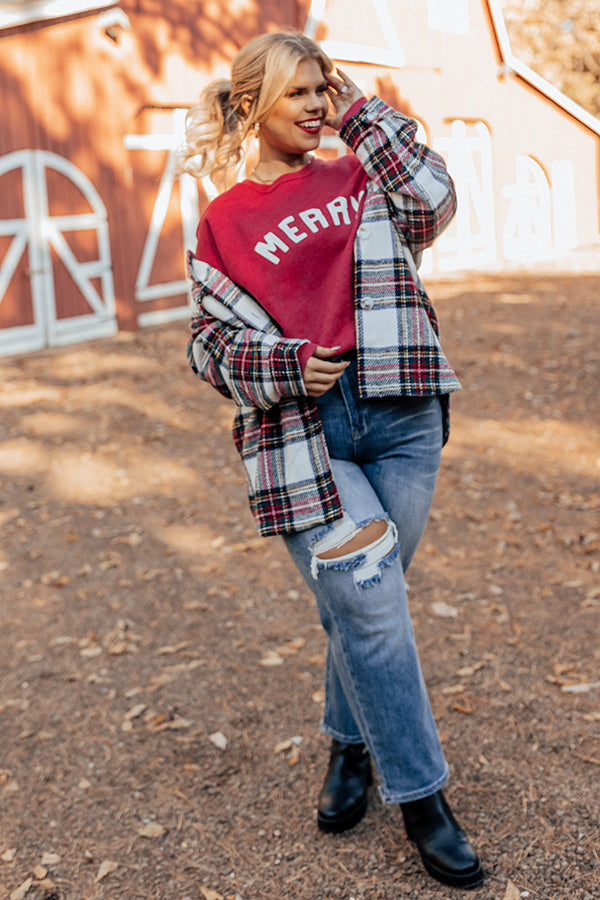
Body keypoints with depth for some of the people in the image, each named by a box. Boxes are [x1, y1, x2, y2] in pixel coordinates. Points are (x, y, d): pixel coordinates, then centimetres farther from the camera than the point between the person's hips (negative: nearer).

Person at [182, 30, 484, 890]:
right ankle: (421, 797, 8)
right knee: (370, 608, -7)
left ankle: (352, 748, 37)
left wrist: (361, 112, 0)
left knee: (363, 605, 12)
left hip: (399, 415, 3)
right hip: (297, 433, -2)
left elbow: (434, 200, -6)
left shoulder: (360, 181, 13)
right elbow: (209, 341, 4)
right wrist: (287, 366, -15)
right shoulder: (223, 224, 7)